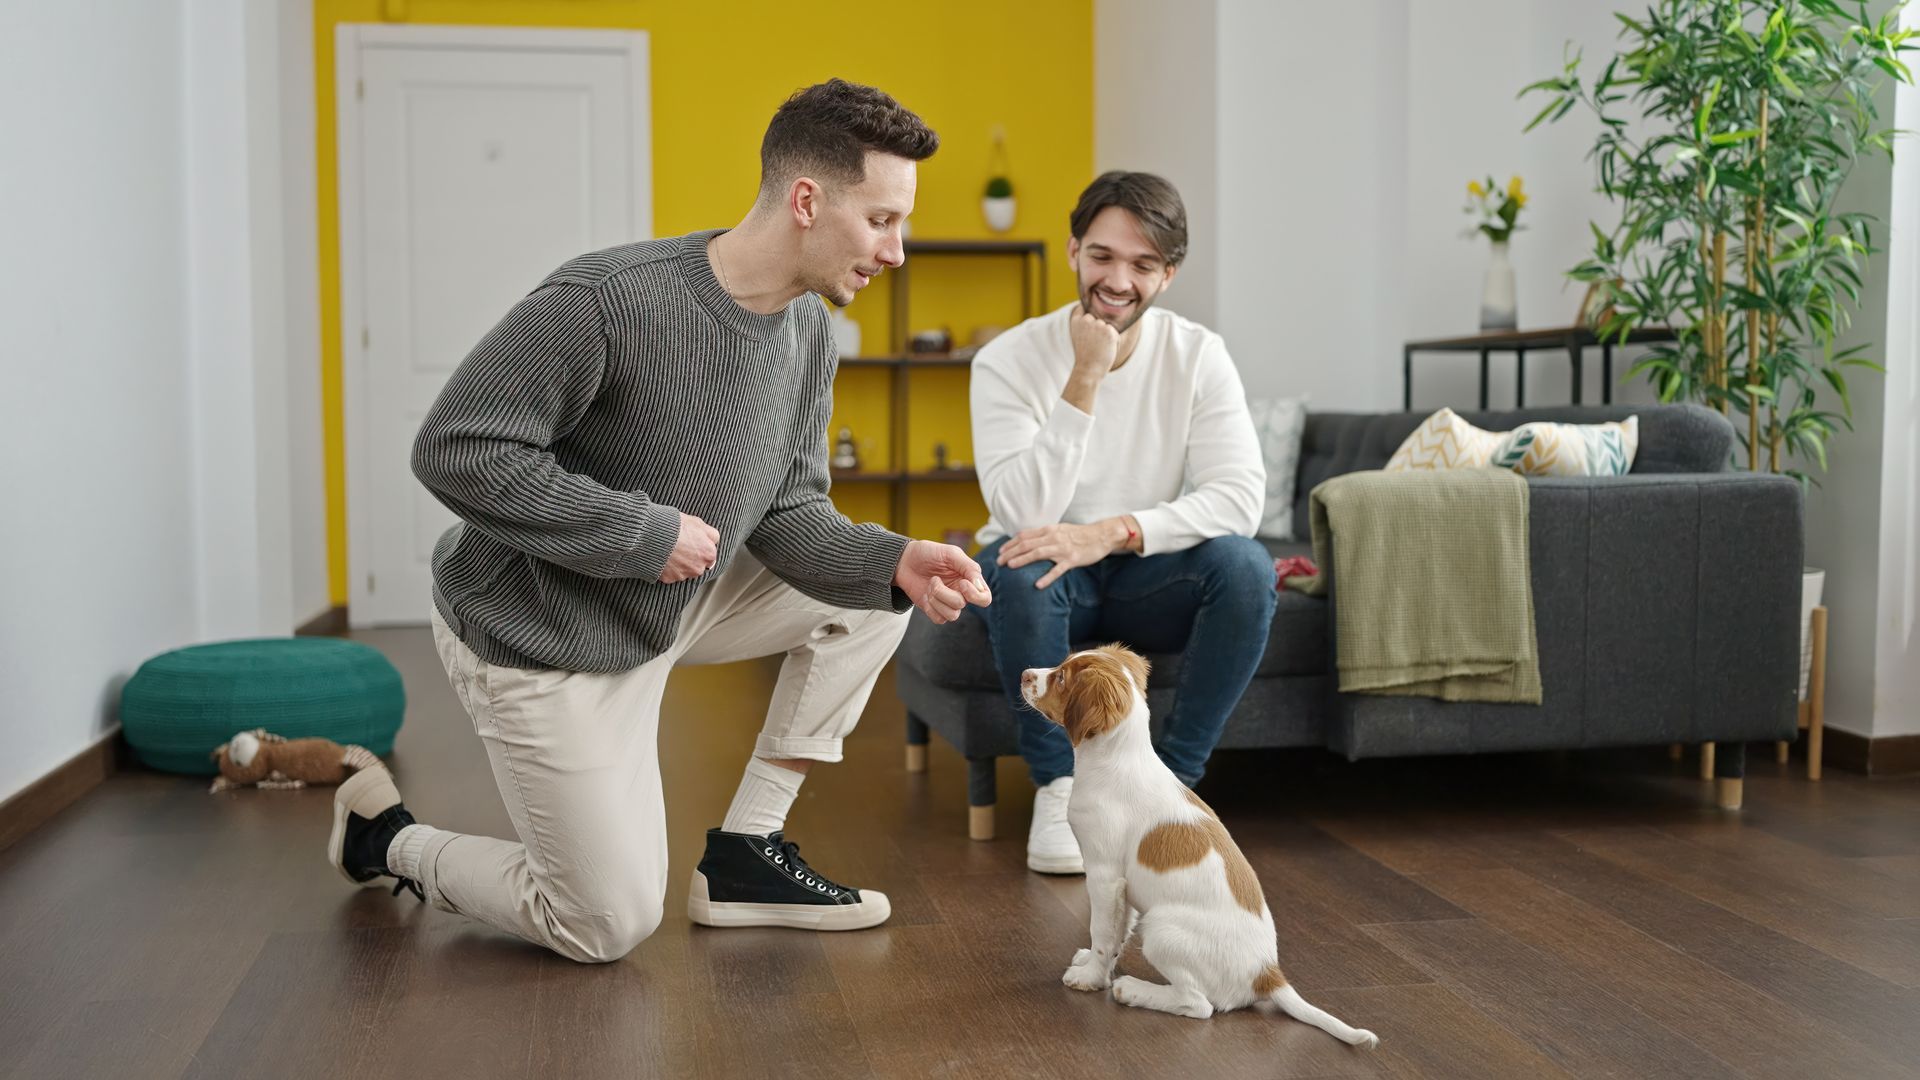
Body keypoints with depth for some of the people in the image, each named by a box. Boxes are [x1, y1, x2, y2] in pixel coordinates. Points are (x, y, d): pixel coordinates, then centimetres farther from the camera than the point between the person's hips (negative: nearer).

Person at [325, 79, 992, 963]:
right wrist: (646, 531, -27)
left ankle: (744, 854, 7)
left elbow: (787, 515, -1)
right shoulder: (609, 300, -30)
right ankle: (390, 839, 24)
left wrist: (895, 563, -21)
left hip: (674, 605, 8)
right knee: (608, 927, -1)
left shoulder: (808, 330, -4)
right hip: (545, 636, -8)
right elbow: (455, 450, -28)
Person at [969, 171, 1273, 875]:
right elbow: (1023, 515, -25)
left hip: (1147, 579, 2)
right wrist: (1084, 382, -31)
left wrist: (1111, 533, -33)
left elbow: (1239, 495, -20)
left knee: (1244, 564, -27)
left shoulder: (1198, 355, -8)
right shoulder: (1008, 360, -14)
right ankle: (1058, 784, -15)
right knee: (1015, 565, -35)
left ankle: (1172, 781, -12)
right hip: (1048, 587, -1)